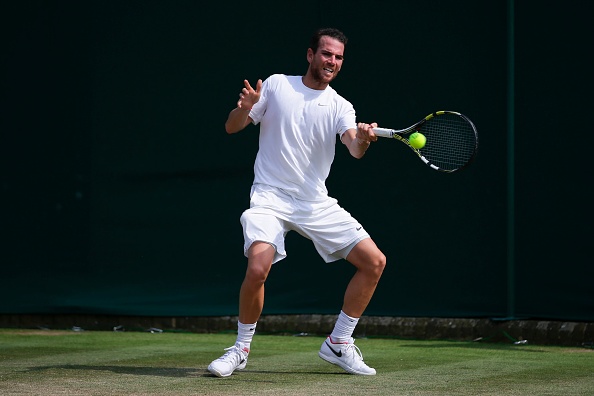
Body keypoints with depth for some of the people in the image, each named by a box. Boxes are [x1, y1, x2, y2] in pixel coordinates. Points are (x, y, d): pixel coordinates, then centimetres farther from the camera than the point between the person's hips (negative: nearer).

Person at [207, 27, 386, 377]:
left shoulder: (340, 107, 4)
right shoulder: (276, 85, 1)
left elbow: (354, 148, -15)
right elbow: (232, 127, 4)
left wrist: (363, 139, -38)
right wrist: (245, 107, -18)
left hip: (316, 203, 4)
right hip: (270, 197, -4)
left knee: (374, 262, -3)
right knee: (258, 268, -28)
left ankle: (339, 344, 13)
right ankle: (241, 349, -4)